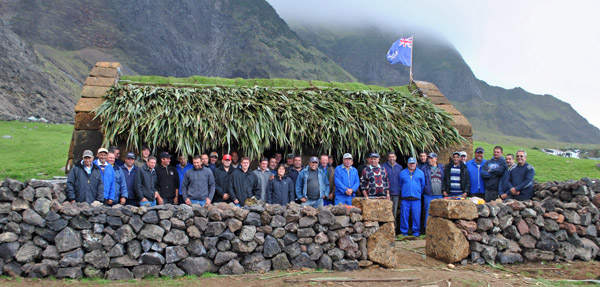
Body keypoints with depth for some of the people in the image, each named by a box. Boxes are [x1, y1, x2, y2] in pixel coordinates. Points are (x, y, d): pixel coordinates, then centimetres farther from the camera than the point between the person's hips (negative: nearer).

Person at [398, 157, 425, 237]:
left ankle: (416, 232, 11)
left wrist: (419, 193, 12)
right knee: (404, 216, 0)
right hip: (405, 198, 0)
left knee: (416, 216, 0)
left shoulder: (420, 173, 10)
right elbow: (400, 185, 18)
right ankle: (404, 232, 9)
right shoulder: (402, 173, 9)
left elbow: (423, 185, 15)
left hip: (416, 198, 0)